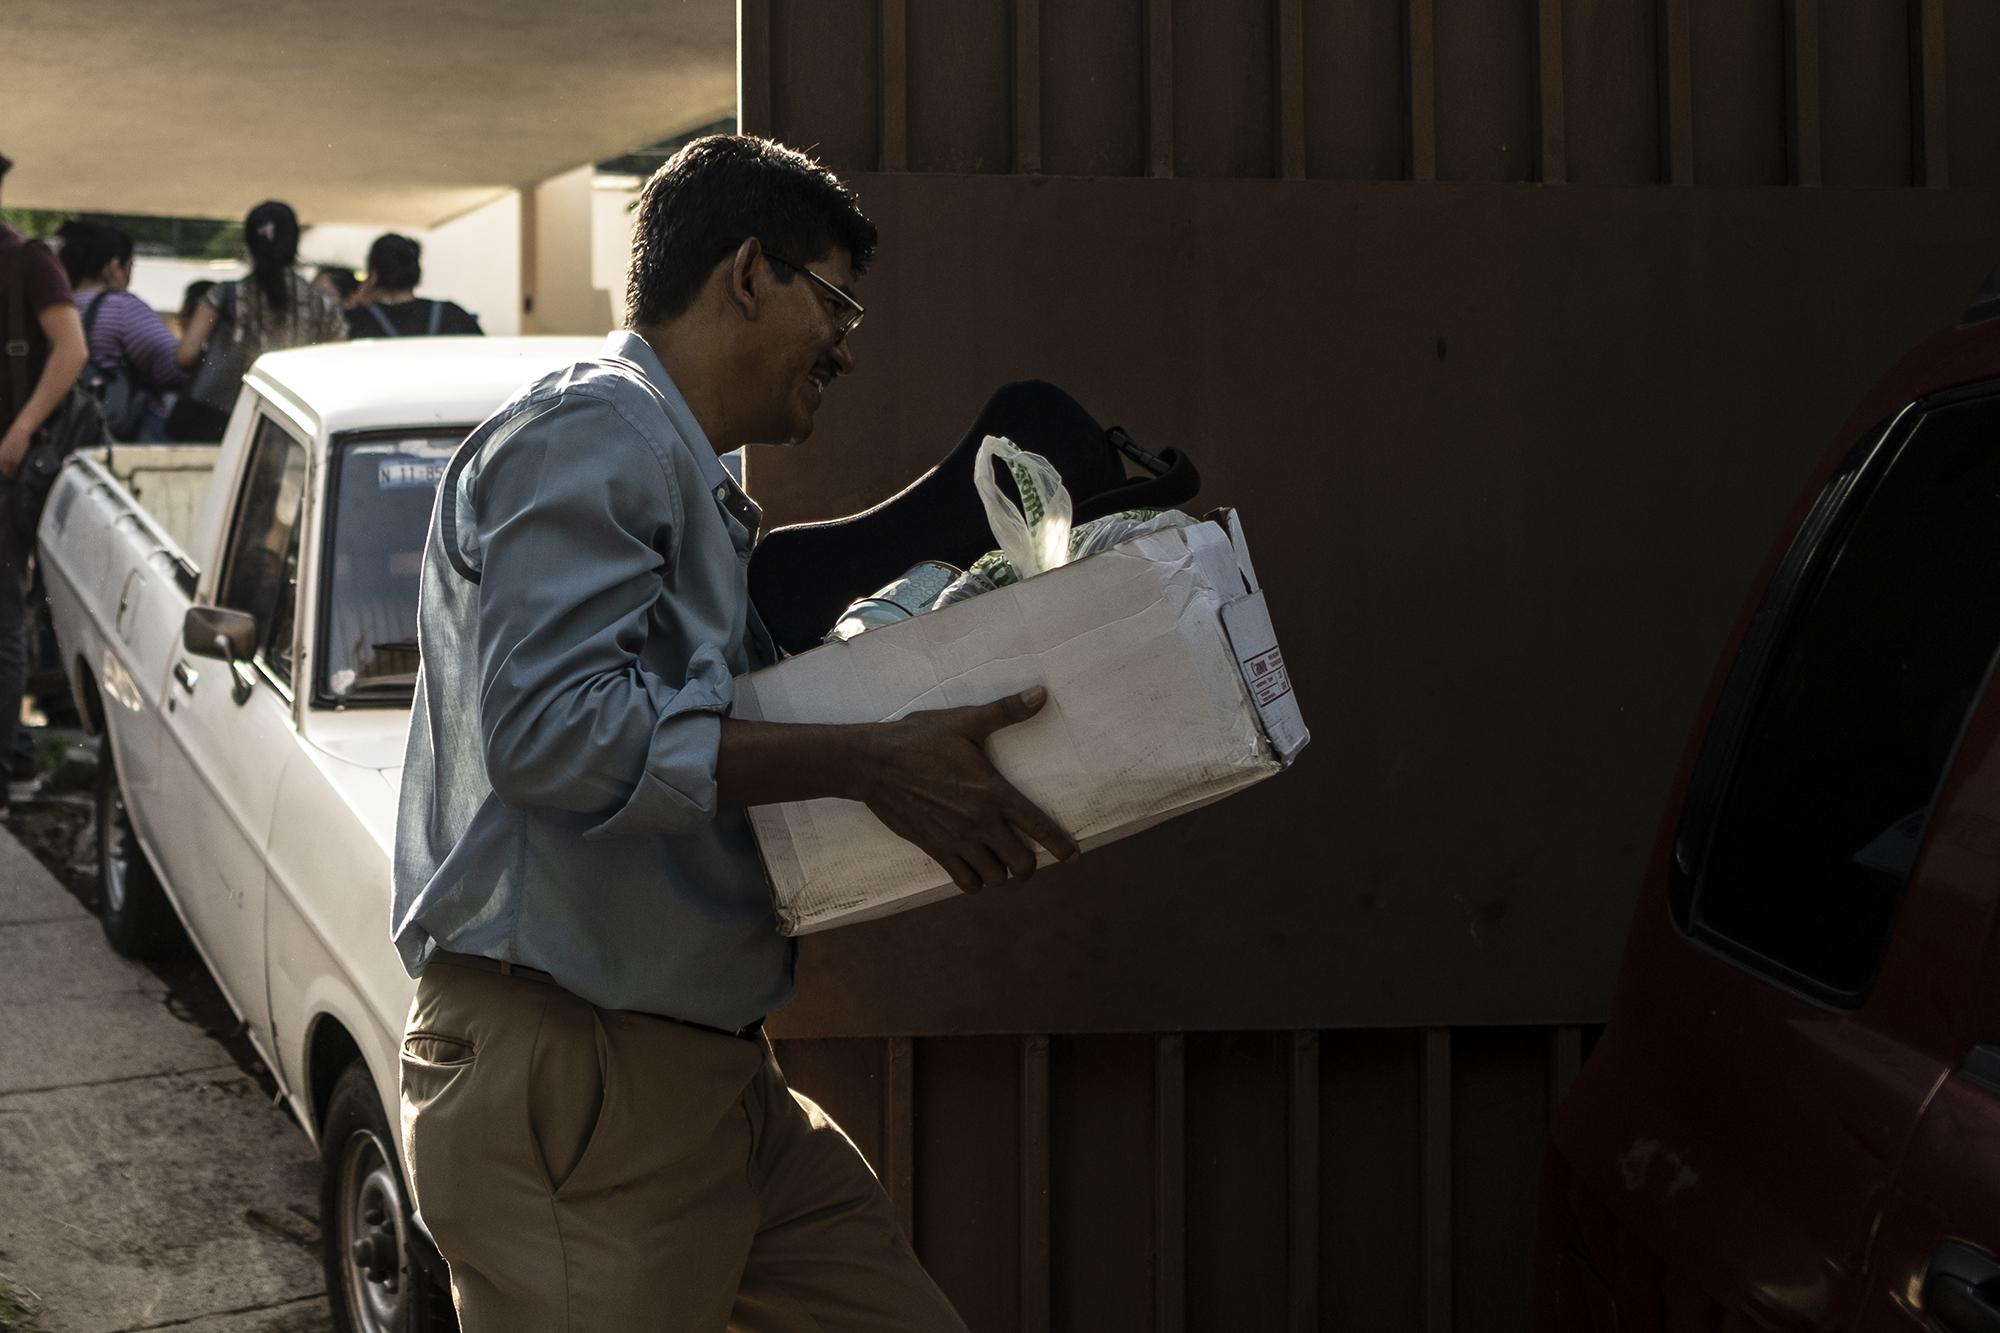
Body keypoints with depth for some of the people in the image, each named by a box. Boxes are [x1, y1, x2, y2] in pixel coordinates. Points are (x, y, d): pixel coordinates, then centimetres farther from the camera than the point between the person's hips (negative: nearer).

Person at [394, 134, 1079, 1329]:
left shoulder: (697, 488, 22)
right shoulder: (589, 435, -10)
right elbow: (552, 728, -24)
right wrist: (871, 764, -22)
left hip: (710, 1072, 10)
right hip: (568, 1074, -10)